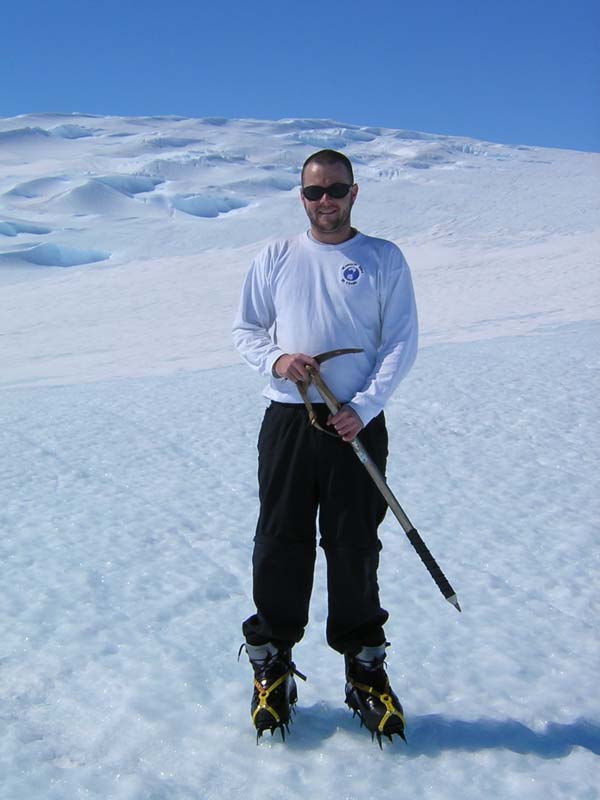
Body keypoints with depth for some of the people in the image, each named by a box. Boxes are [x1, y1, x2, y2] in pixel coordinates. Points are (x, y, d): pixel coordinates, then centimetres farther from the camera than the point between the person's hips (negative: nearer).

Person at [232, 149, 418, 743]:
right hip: (286, 421, 1)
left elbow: (401, 342, 0)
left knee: (355, 550, 5)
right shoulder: (275, 257, 11)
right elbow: (244, 329, 13)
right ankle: (271, 664, 22)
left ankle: (365, 668, 22)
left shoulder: (384, 259, 6)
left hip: (357, 426, -1)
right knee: (280, 546, 5)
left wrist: (363, 408, -11)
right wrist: (276, 358, -9)